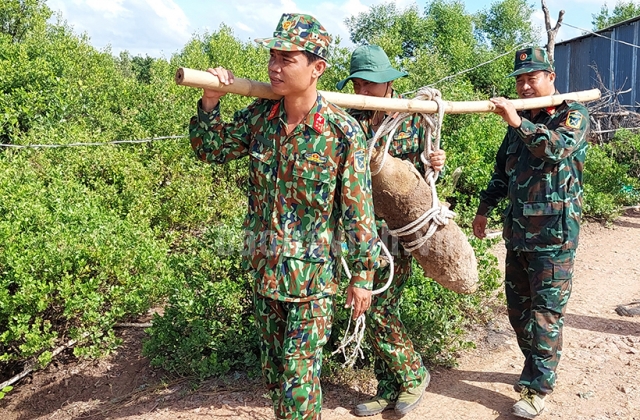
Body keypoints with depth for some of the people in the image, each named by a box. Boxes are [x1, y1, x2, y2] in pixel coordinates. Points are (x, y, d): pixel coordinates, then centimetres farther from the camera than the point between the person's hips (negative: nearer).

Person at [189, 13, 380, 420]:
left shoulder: (343, 131, -17)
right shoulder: (260, 115, -2)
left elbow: (359, 210, -12)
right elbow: (211, 149, 8)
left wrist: (363, 275, -9)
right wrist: (210, 102, -9)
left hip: (313, 272, -6)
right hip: (264, 265, 6)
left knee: (300, 375, 3)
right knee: (273, 365, 22)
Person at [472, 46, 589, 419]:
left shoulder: (573, 115, -3)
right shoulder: (517, 123, 15)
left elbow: (559, 147, -25)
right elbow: (501, 171, 22)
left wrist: (518, 122, -31)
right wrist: (485, 209, 22)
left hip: (554, 235, -7)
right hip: (517, 232, 7)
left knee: (546, 312, -2)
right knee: (518, 308, 14)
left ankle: (539, 388, 9)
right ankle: (535, 370, 32)